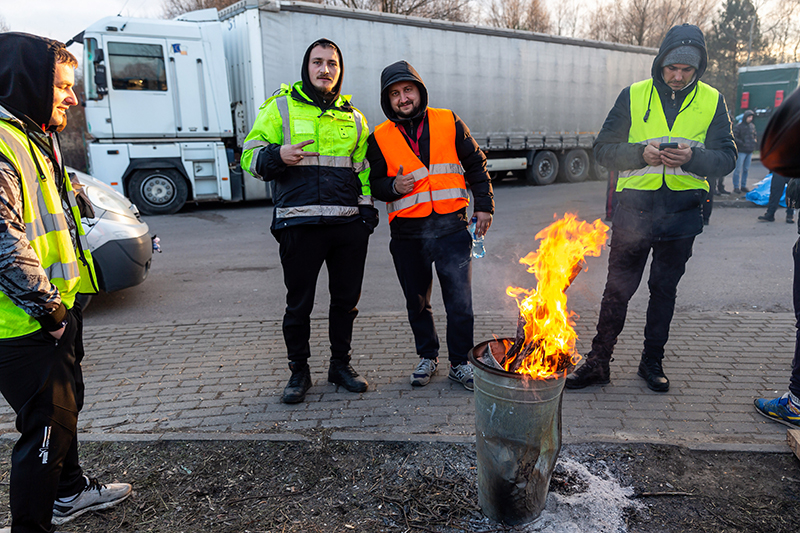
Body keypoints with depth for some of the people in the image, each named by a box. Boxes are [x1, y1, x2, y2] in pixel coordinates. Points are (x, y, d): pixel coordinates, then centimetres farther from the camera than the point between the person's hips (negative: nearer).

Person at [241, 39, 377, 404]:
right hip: (300, 223, -3)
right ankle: (299, 371, 22)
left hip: (349, 223, 4)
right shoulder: (280, 107, 5)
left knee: (346, 299, 10)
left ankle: (341, 364, 28)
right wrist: (276, 156, -20)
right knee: (299, 303, 4)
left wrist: (367, 208, 10)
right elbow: (251, 157, 2)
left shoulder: (353, 117, 17)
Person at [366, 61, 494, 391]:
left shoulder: (449, 123, 6)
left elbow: (475, 165, 11)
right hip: (407, 233, 1)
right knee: (417, 301, 11)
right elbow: (374, 183, 10)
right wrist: (393, 187, -11)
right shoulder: (379, 138, 6)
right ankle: (427, 357, 30)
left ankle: (460, 363, 15)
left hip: (451, 228, -1)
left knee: (460, 301, -1)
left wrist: (484, 205, 5)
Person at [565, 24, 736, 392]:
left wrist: (692, 157, -18)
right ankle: (598, 363, 14)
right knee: (618, 289, 3)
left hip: (681, 214, 2)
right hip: (634, 208, -1)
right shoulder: (634, 96, 2)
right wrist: (641, 154, -18)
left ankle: (652, 362, 27)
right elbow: (603, 149, -1)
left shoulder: (712, 101, 5)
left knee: (665, 289, 12)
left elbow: (727, 158, 2)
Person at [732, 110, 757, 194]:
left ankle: (743, 186, 19)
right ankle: (736, 187, -1)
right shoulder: (739, 126, -7)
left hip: (750, 151, 6)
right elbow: (733, 137, -12)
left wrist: (755, 141, 8)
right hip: (741, 151, -6)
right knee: (738, 169, -6)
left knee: (746, 169, 11)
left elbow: (755, 135, 26)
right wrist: (741, 143, -19)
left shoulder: (752, 126, 13)